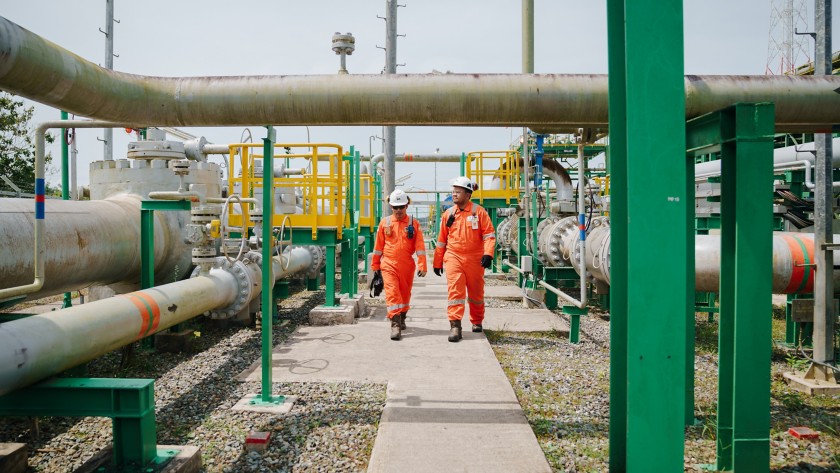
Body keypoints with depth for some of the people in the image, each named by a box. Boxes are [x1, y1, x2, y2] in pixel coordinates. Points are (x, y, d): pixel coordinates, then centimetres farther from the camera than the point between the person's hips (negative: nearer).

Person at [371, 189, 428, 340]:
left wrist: (422, 266, -12)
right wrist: (375, 266, 13)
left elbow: (420, 246, -4)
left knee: (405, 293, 14)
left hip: (407, 265, 1)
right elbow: (378, 246, 10)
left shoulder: (413, 223, 1)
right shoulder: (384, 223, 4)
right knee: (392, 293, -12)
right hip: (389, 264, -1)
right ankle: (395, 325, -15)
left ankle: (402, 319, 37)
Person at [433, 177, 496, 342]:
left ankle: (477, 321, 33)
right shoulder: (448, 214, 6)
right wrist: (437, 262, 14)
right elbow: (441, 240, 12)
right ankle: (455, 325, -10)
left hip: (474, 259, -1)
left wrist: (488, 254, -19)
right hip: (453, 257, 1)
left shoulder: (479, 211, -3)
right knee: (455, 290, -11)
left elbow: (489, 234, -5)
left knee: (476, 293, 13)